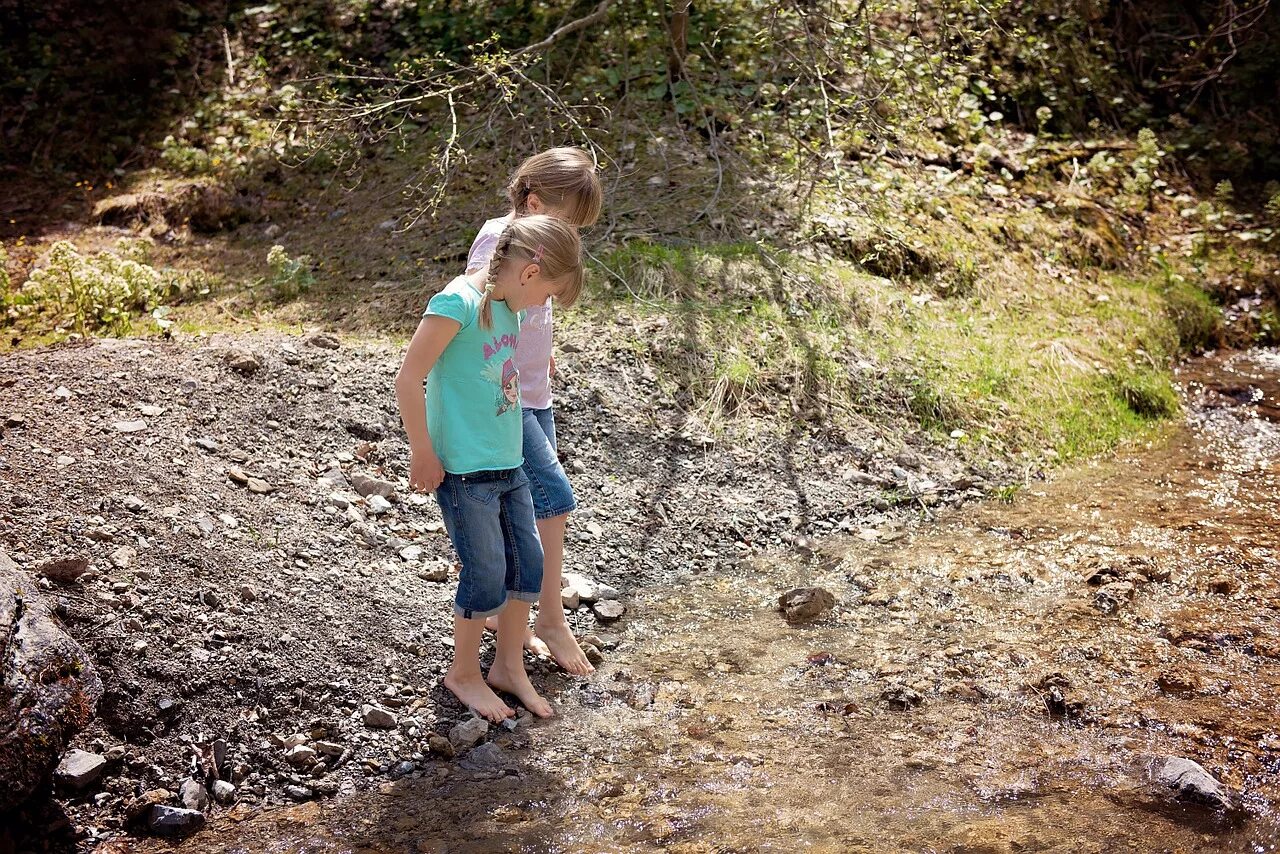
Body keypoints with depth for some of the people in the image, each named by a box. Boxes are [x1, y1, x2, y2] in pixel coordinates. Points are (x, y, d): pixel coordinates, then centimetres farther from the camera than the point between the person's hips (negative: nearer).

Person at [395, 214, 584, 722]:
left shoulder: (507, 305, 6)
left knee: (528, 563, 13)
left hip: (508, 464, 8)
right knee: (487, 575, 2)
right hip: (463, 470, -8)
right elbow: (408, 380, -20)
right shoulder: (459, 302, -19)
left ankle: (509, 666, 32)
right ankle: (464, 674, 25)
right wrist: (423, 454, -14)